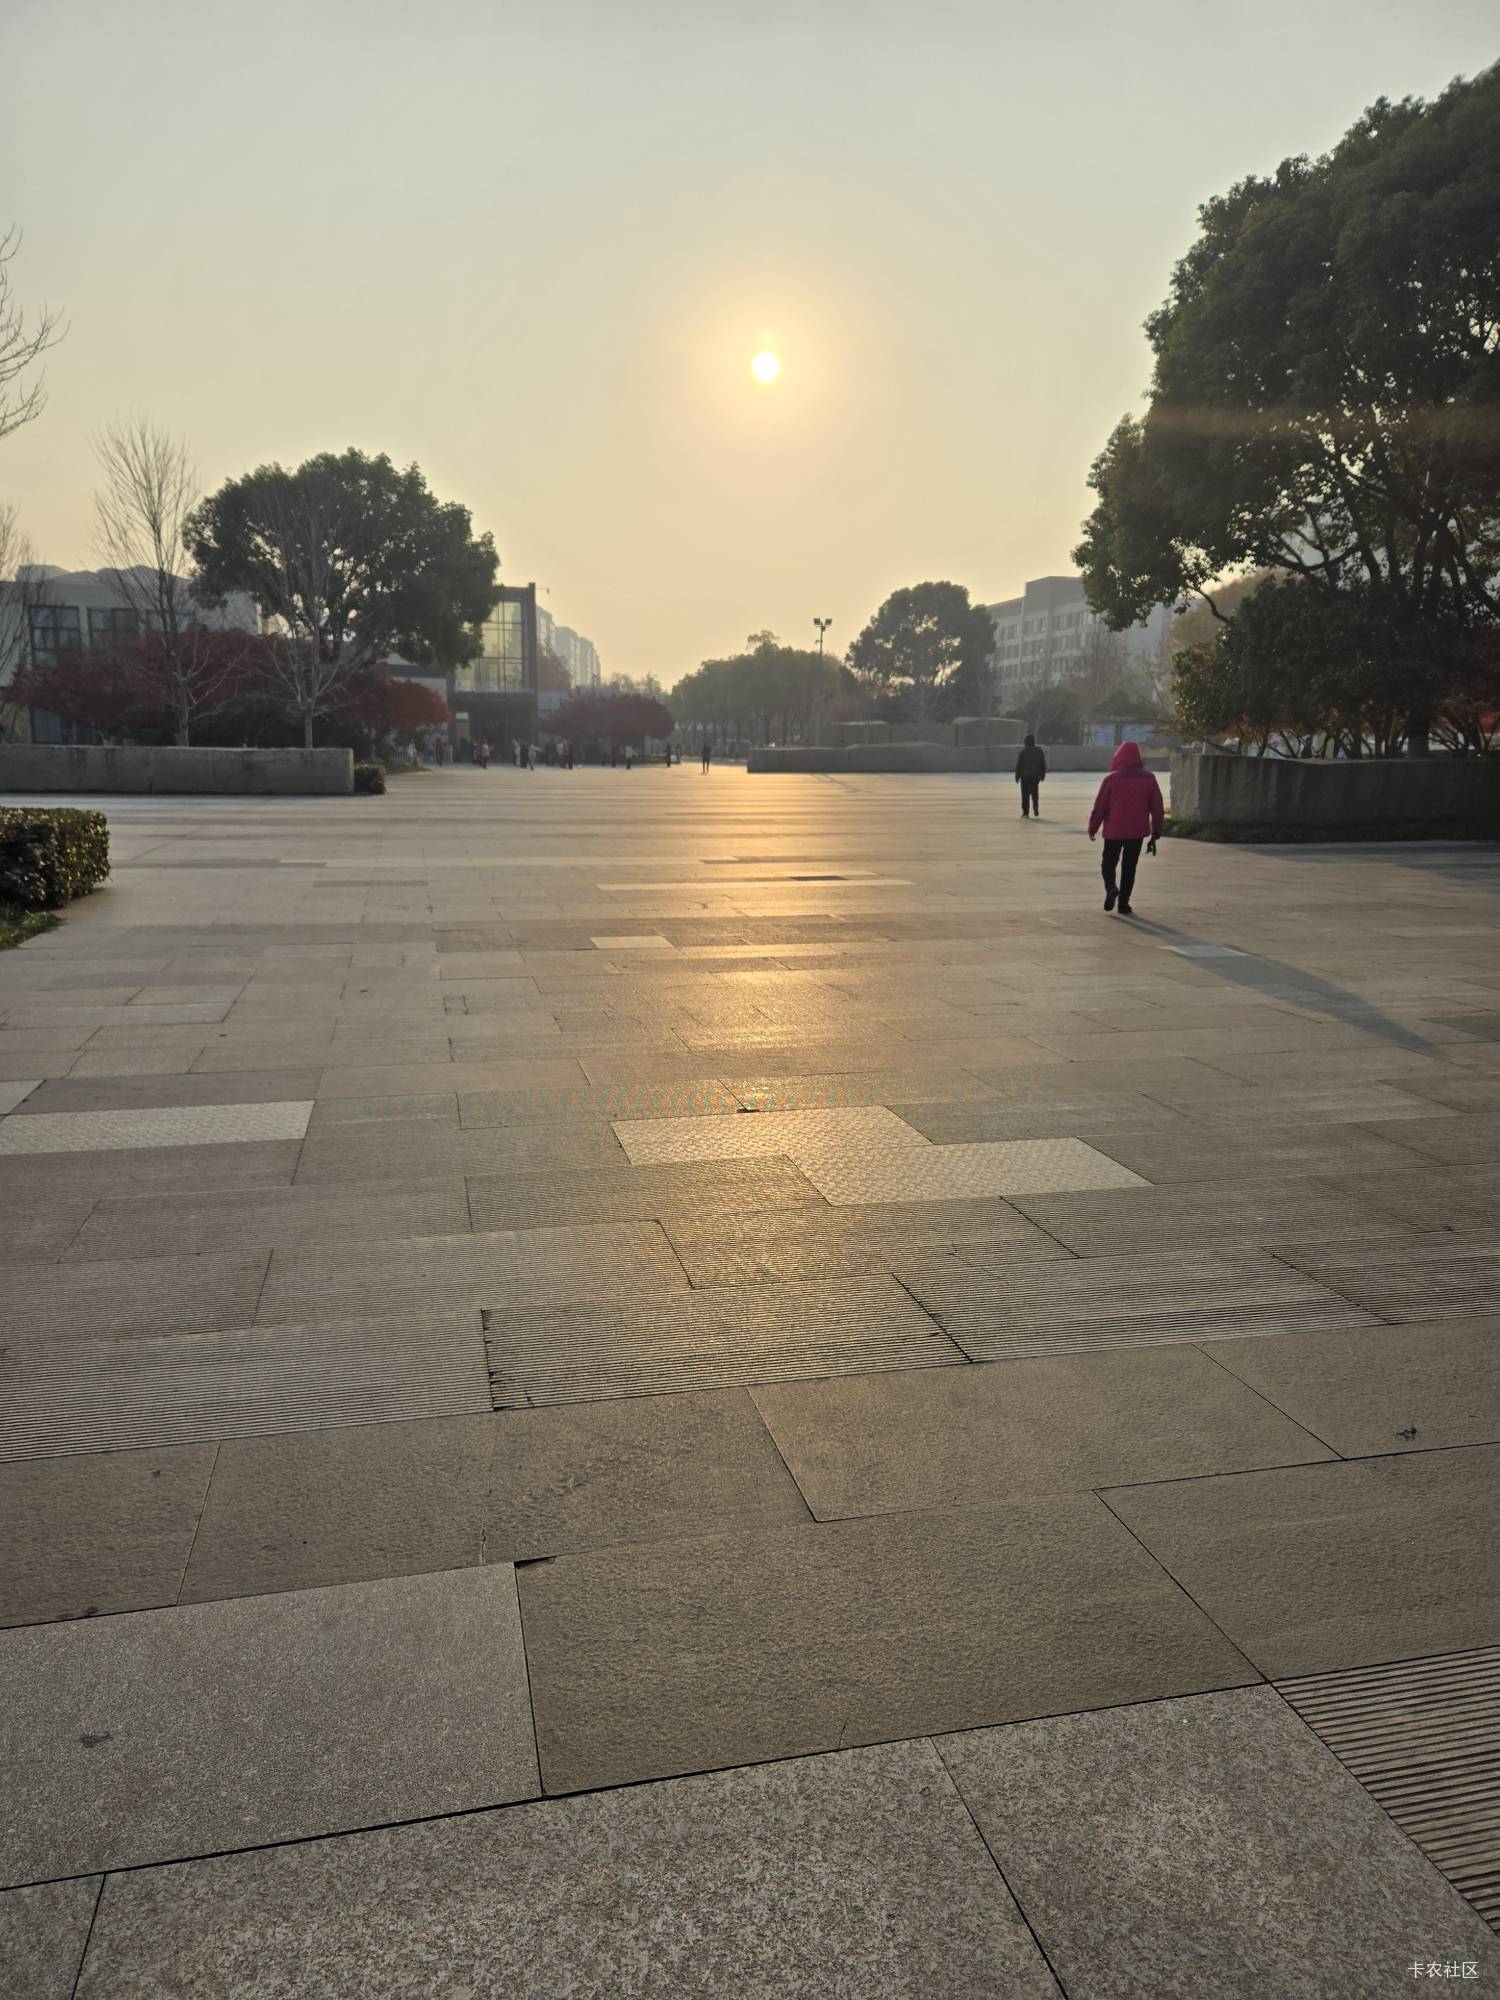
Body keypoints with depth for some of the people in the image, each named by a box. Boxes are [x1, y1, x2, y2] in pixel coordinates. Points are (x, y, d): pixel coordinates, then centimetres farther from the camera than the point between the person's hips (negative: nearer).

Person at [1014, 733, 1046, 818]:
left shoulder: (1023, 751, -8)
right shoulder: (1039, 750, 4)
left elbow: (1019, 764, -7)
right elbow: (1043, 764, 9)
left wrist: (1017, 776, -1)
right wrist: (1042, 775, 17)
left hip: (1025, 776, -3)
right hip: (1036, 776, 3)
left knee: (1025, 794, 2)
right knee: (1035, 792, 17)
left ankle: (1025, 812, 2)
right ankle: (1036, 808, 0)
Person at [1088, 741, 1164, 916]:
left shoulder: (1112, 779, -7)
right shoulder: (1149, 779, 3)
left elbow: (1099, 807, -6)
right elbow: (1157, 809, 4)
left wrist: (1092, 829, 7)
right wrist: (1155, 834, 10)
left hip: (1114, 831, -2)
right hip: (1137, 832, 2)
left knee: (1109, 862, 13)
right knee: (1129, 866, 12)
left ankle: (1111, 887, -15)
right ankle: (1123, 903, 9)